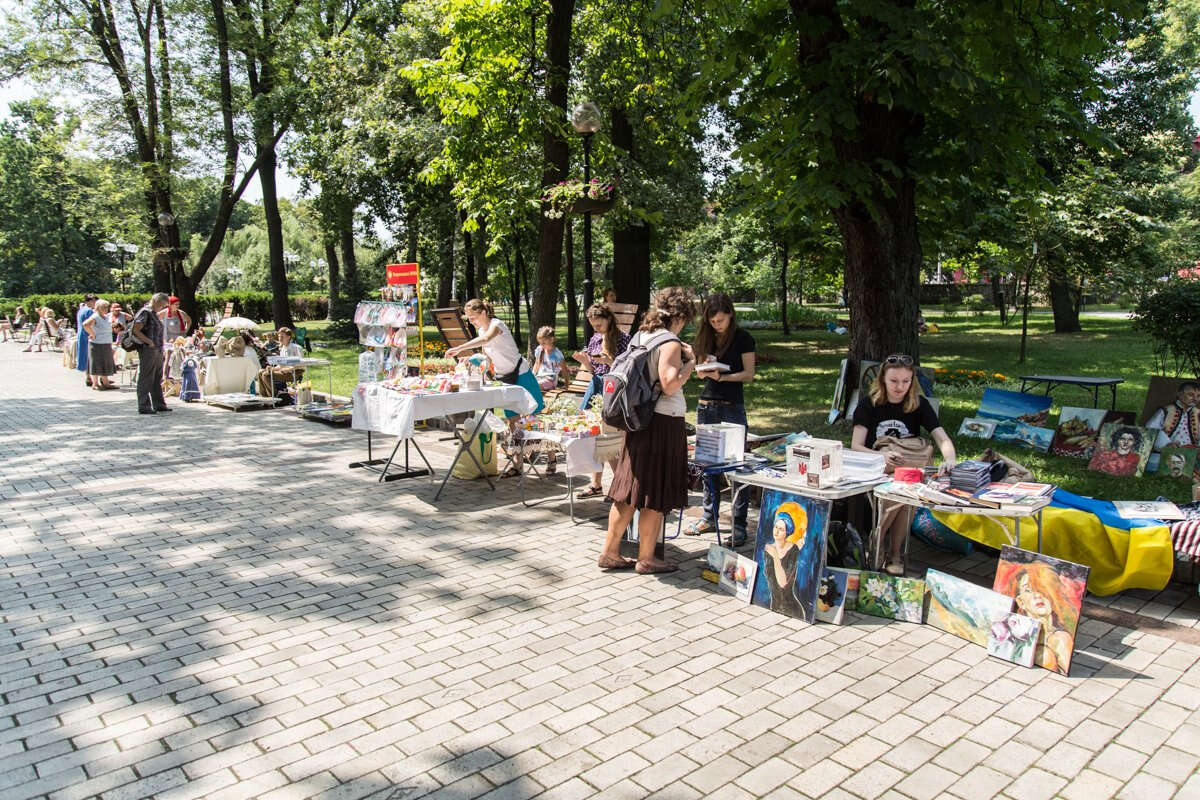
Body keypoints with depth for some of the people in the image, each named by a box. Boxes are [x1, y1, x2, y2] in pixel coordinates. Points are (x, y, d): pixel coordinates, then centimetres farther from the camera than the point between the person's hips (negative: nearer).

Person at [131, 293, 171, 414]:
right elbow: (136, 331, -18)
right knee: (146, 379, -4)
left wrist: (160, 347, 14)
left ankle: (159, 404, 22)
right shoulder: (145, 312, -10)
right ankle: (143, 406, 0)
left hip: (157, 351, 9)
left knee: (157, 379, 14)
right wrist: (149, 342, -19)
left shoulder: (154, 313, 17)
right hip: (148, 350, -9)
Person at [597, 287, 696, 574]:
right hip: (663, 422, -8)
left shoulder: (641, 336, 10)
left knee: (630, 487, 13)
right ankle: (646, 558, 13)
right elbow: (670, 385, -24)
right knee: (655, 496, 3)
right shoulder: (669, 343, -15)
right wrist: (689, 363, -8)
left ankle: (610, 552, 19)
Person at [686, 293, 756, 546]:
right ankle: (709, 517, 24)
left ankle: (739, 527, -1)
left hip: (732, 407, -5)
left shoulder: (743, 339, -4)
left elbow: (749, 374, -7)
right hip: (706, 405, 5)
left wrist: (722, 376, -22)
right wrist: (704, 370, -8)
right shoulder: (706, 338, 10)